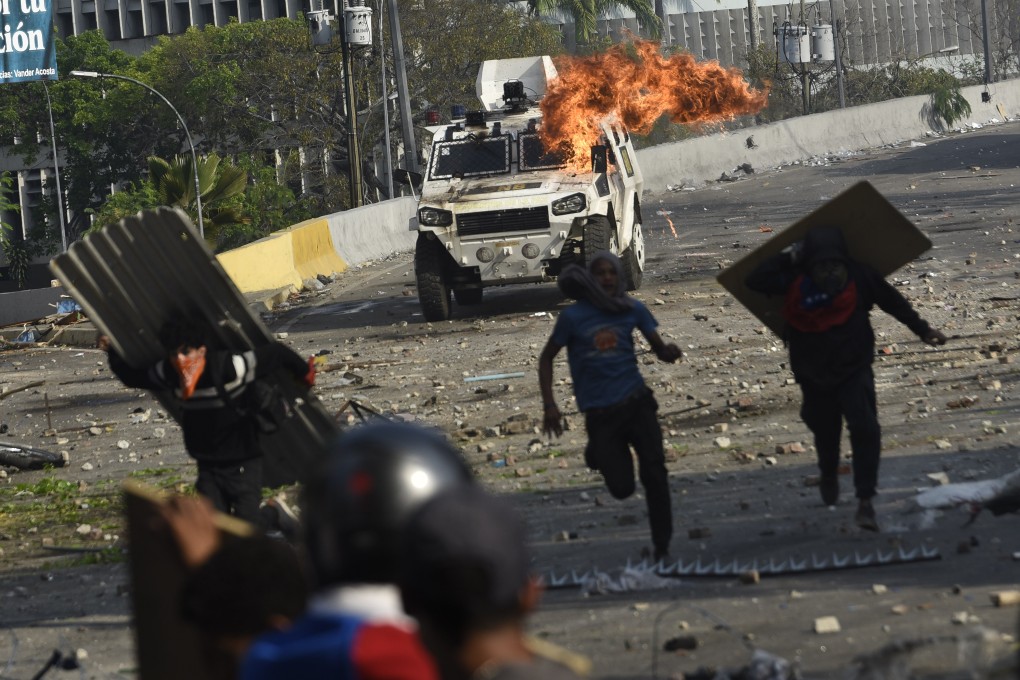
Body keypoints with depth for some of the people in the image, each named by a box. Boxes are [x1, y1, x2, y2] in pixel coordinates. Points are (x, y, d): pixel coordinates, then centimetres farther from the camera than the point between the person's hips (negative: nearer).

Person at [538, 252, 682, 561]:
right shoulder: (574, 316, -7)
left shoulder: (633, 310, 0)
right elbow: (546, 358, 4)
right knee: (622, 487, -2)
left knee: (654, 472, -10)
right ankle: (597, 453, 33)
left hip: (635, 401, 2)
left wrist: (669, 352, -20)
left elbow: (659, 348, 6)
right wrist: (549, 405, -3)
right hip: (599, 413, -1)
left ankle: (662, 545, 4)